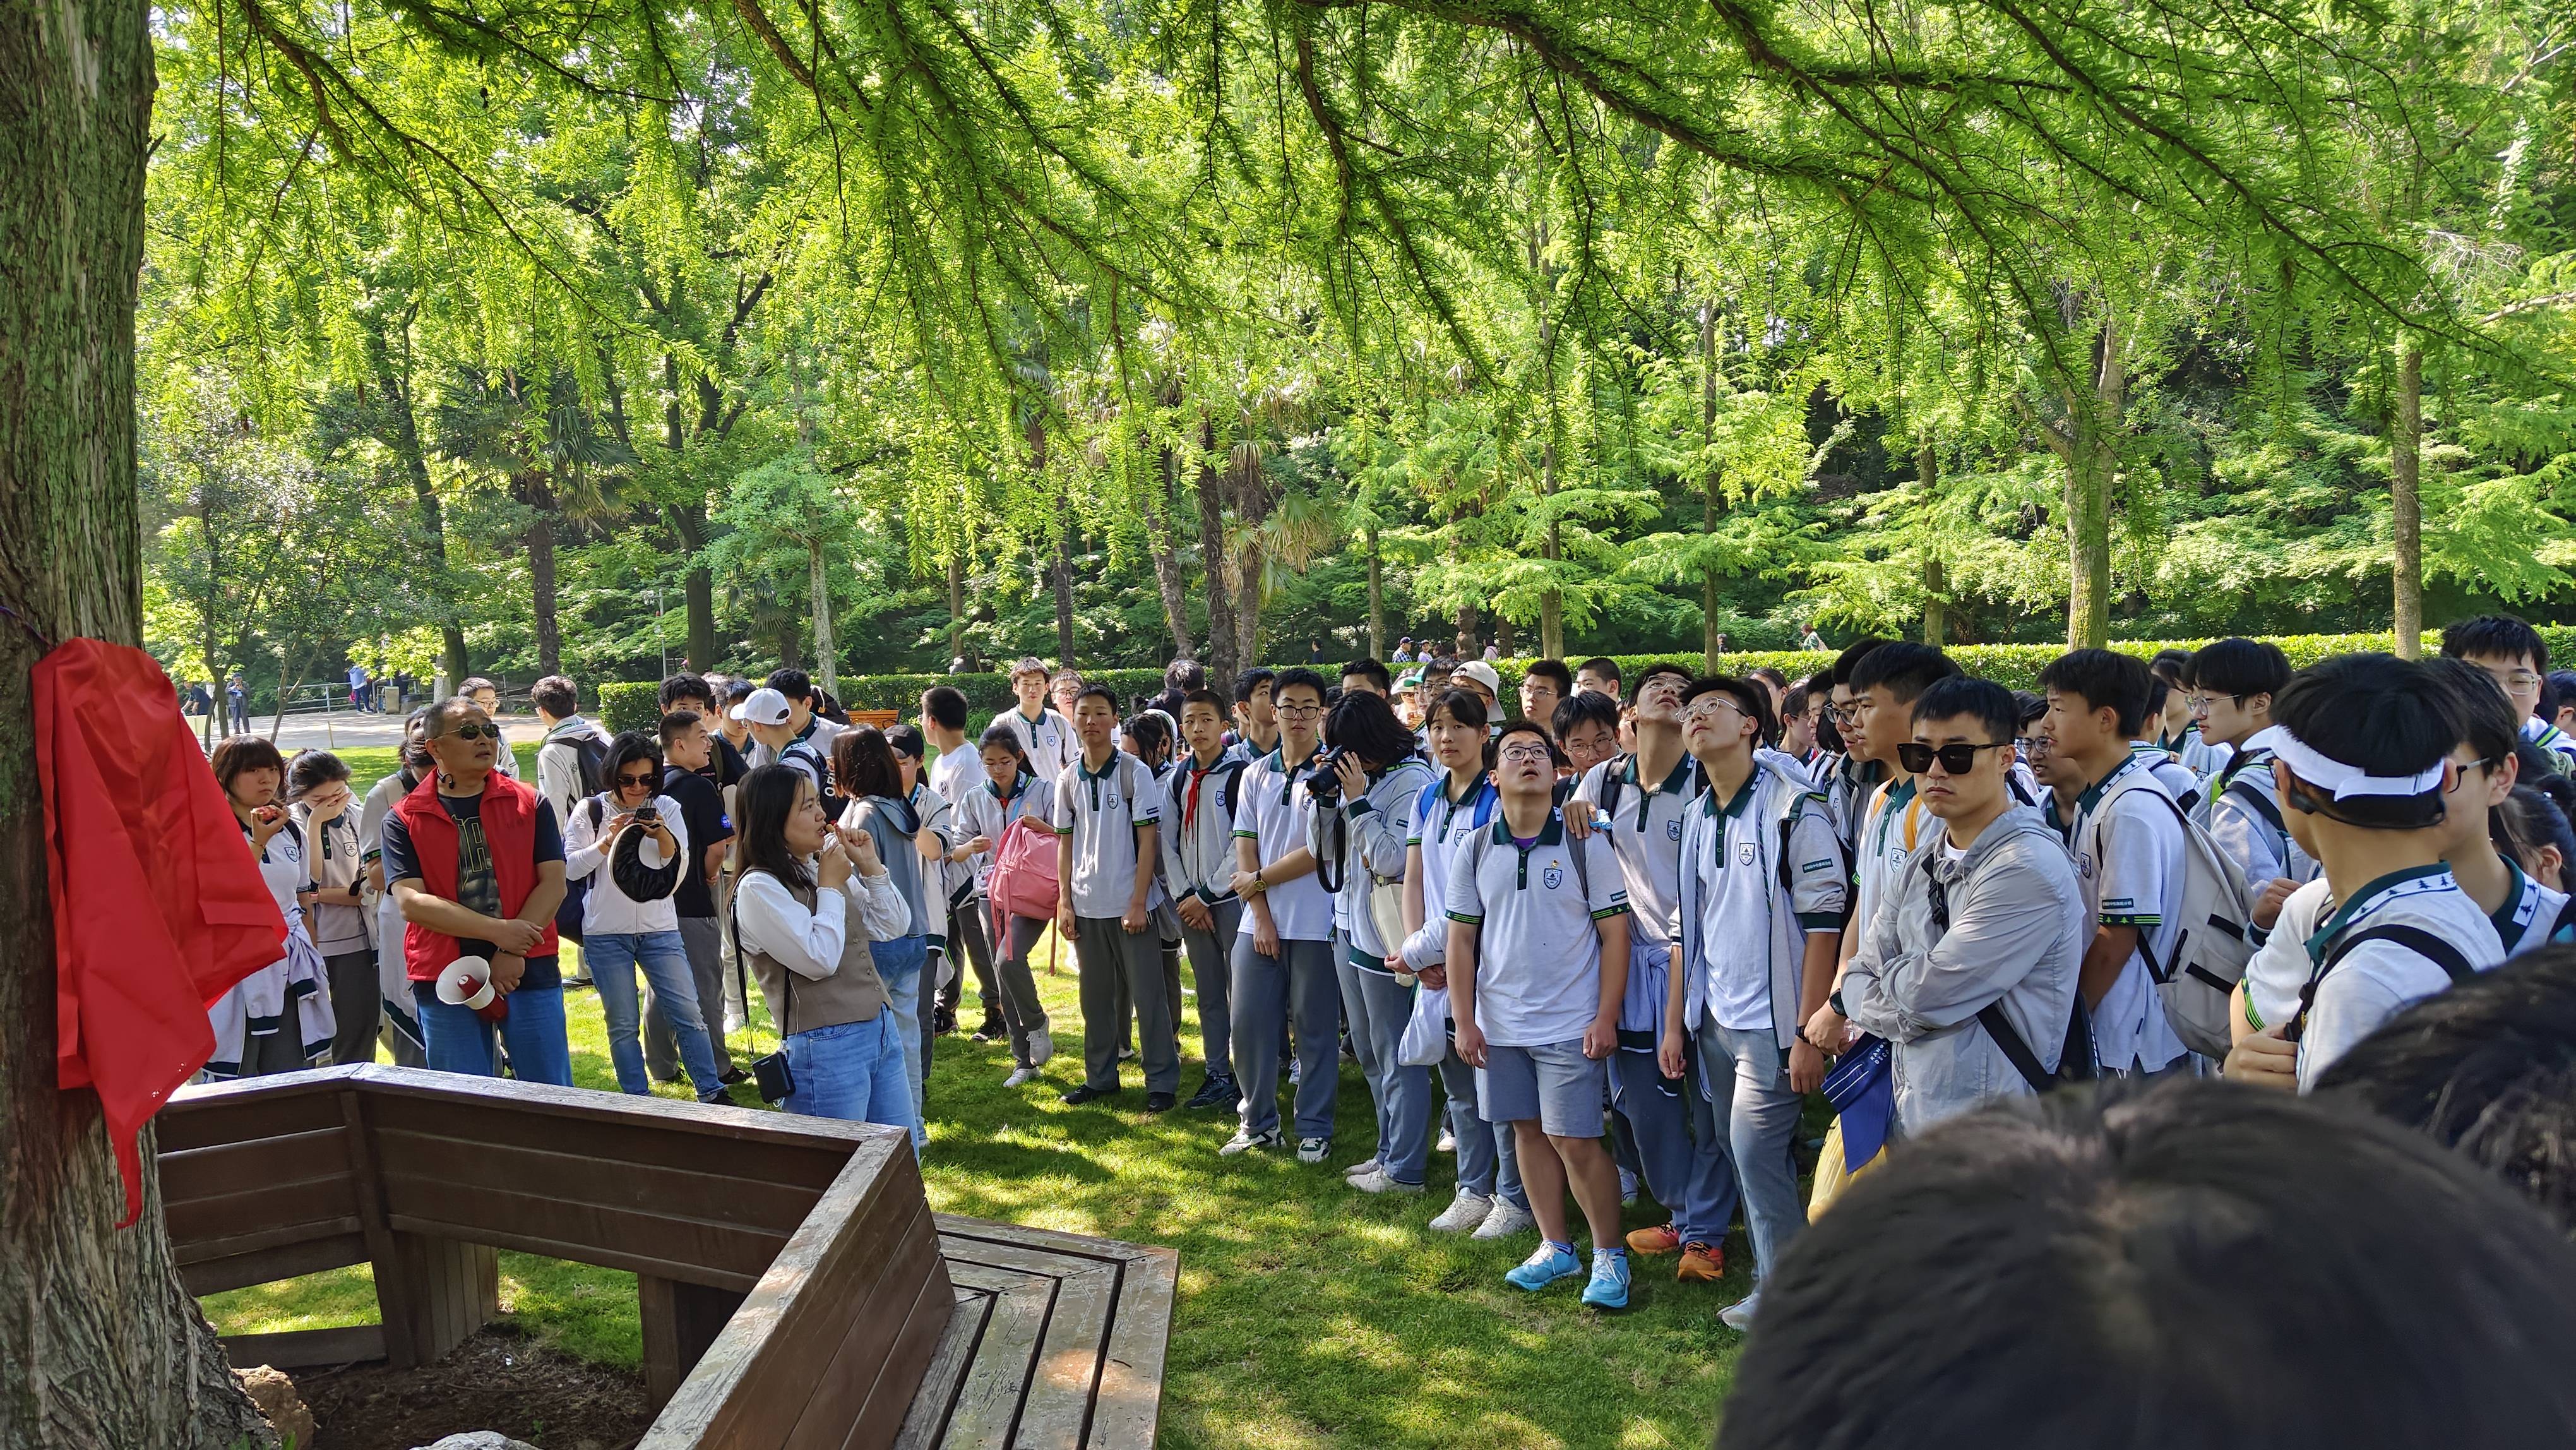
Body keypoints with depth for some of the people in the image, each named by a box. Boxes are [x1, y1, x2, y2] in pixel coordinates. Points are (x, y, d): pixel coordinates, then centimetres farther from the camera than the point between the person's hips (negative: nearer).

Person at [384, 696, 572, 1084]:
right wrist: (498, 931, -17)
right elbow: (410, 900, -8)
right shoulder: (404, 820, 3)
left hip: (530, 970, 0)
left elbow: (553, 883, 0)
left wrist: (513, 952, -13)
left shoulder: (530, 804, 7)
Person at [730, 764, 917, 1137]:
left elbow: (894, 926, 14)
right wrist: (830, 887, -8)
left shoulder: (825, 867, 11)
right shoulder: (758, 889, -11)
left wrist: (871, 867, 3)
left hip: (882, 1031, 8)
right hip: (826, 1048, -8)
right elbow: (819, 959, -18)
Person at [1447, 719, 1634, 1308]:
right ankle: (1555, 1248, 28)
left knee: (1575, 1142, -3)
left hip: (1571, 1026, -4)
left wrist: (1606, 1018, -11)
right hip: (1499, 1026, 4)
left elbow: (1615, 933, -5)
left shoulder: (1586, 844, -6)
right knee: (1528, 1133, 13)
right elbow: (1461, 938, 6)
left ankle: (1609, 1255, 15)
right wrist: (1465, 1022, 1)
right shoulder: (1476, 850, 3)